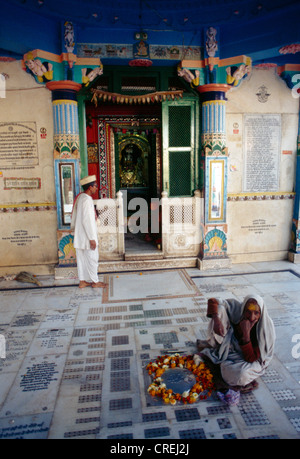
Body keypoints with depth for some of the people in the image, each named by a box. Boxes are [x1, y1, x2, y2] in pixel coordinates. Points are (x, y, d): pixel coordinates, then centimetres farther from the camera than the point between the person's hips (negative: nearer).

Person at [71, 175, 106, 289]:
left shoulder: (80, 197, 10)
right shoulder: (87, 199, -20)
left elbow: (74, 216, 18)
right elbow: (87, 221, -23)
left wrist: (74, 228, 27)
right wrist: (92, 238, -21)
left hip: (79, 236, 9)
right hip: (86, 236, -9)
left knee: (82, 258, 14)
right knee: (92, 258, 3)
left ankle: (82, 281, 23)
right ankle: (95, 281, 14)